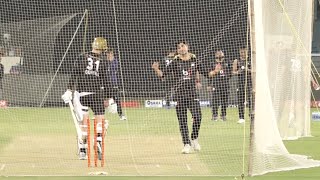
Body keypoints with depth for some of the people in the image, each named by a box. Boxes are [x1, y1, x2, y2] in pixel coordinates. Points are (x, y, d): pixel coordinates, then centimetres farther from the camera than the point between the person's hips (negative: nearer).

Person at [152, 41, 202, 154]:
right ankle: (187, 144, 5)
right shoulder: (175, 62, -2)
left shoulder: (194, 59, 6)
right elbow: (163, 74, -4)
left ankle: (194, 139, 12)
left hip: (192, 93, 1)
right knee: (182, 121, -1)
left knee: (197, 117, -12)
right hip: (180, 94, -1)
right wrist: (156, 69, -21)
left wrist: (197, 81, 32)